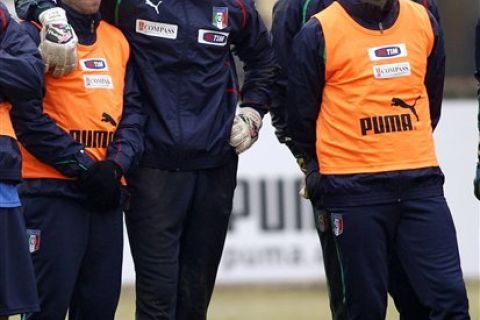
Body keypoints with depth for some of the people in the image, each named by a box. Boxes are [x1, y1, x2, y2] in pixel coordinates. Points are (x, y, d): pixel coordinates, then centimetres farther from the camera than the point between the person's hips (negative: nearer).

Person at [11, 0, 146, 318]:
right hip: (52, 189, -6)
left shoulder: (117, 39, 15)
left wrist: (116, 164, -6)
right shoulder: (36, 34, -5)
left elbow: (133, 110, 12)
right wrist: (83, 166, -13)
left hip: (106, 192, 6)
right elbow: (28, 114, -12)